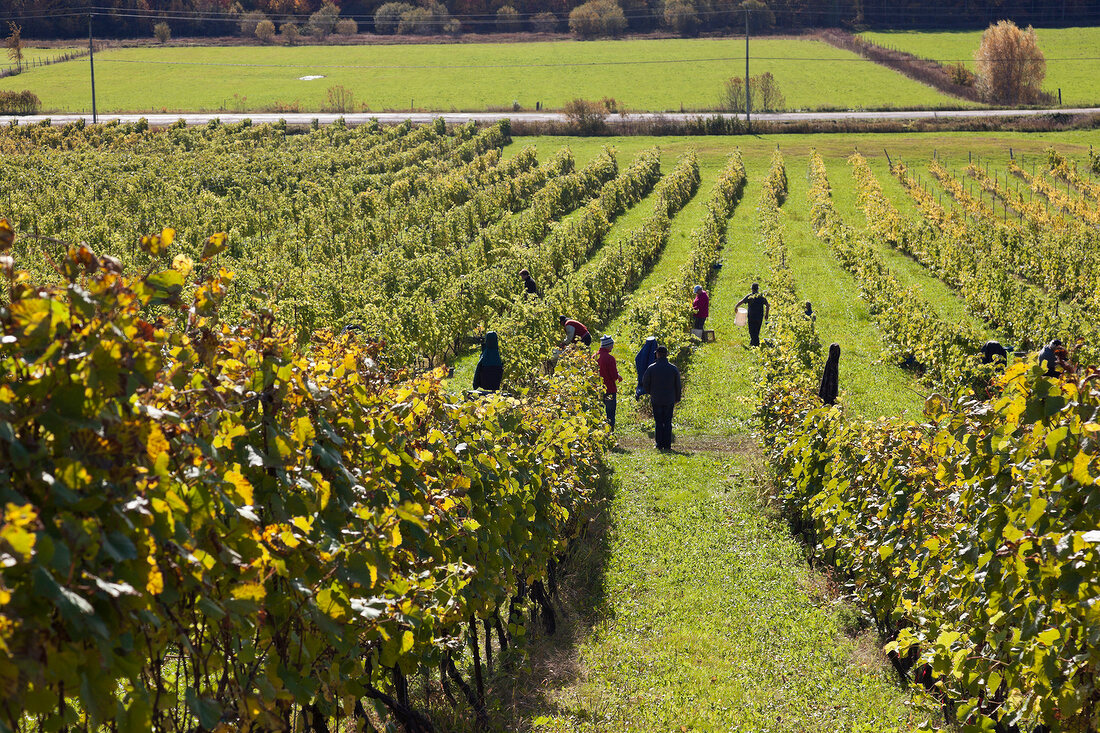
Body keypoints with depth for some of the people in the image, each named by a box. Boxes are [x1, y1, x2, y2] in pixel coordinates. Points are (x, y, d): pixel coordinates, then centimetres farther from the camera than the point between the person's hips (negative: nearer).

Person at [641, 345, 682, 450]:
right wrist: (676, 399, 14)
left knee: (658, 422, 6)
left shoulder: (652, 369, -6)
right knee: (668, 422, 6)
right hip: (669, 400, 1)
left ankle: (659, 445, 3)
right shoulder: (673, 369, -2)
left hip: (656, 400, -1)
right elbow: (678, 386, 3)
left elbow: (645, 384, 1)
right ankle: (667, 445, 3)